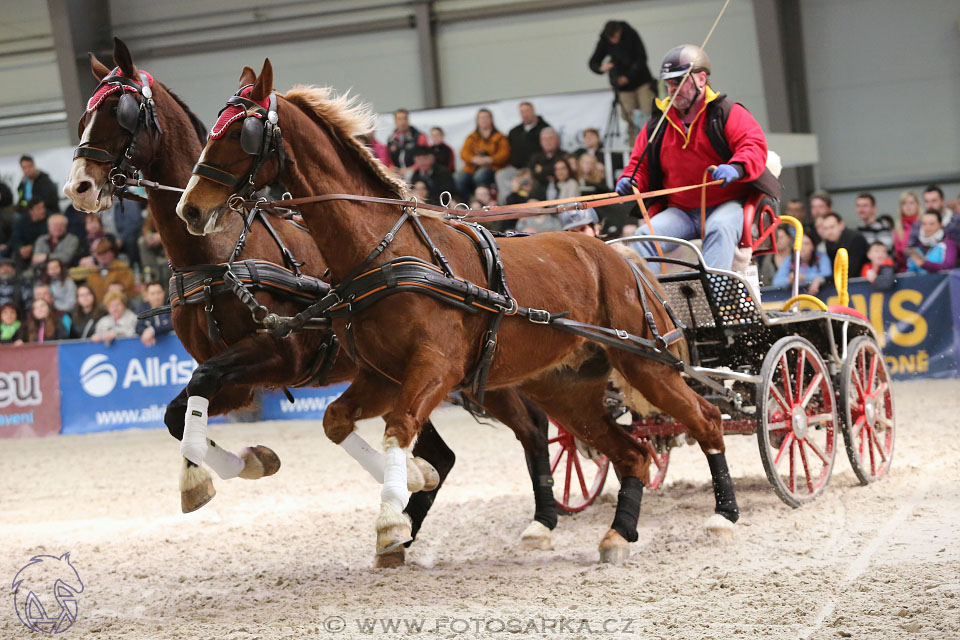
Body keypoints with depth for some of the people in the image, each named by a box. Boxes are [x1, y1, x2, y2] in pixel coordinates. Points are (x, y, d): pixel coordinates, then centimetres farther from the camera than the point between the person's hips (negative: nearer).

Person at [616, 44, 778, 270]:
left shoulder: (728, 114, 1)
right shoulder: (657, 125, 15)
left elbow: (755, 146, -12)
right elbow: (640, 163, 22)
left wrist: (736, 168, -35)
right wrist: (630, 181, -3)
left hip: (727, 204, -4)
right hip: (679, 211, 4)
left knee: (720, 228, -37)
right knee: (645, 235, -22)